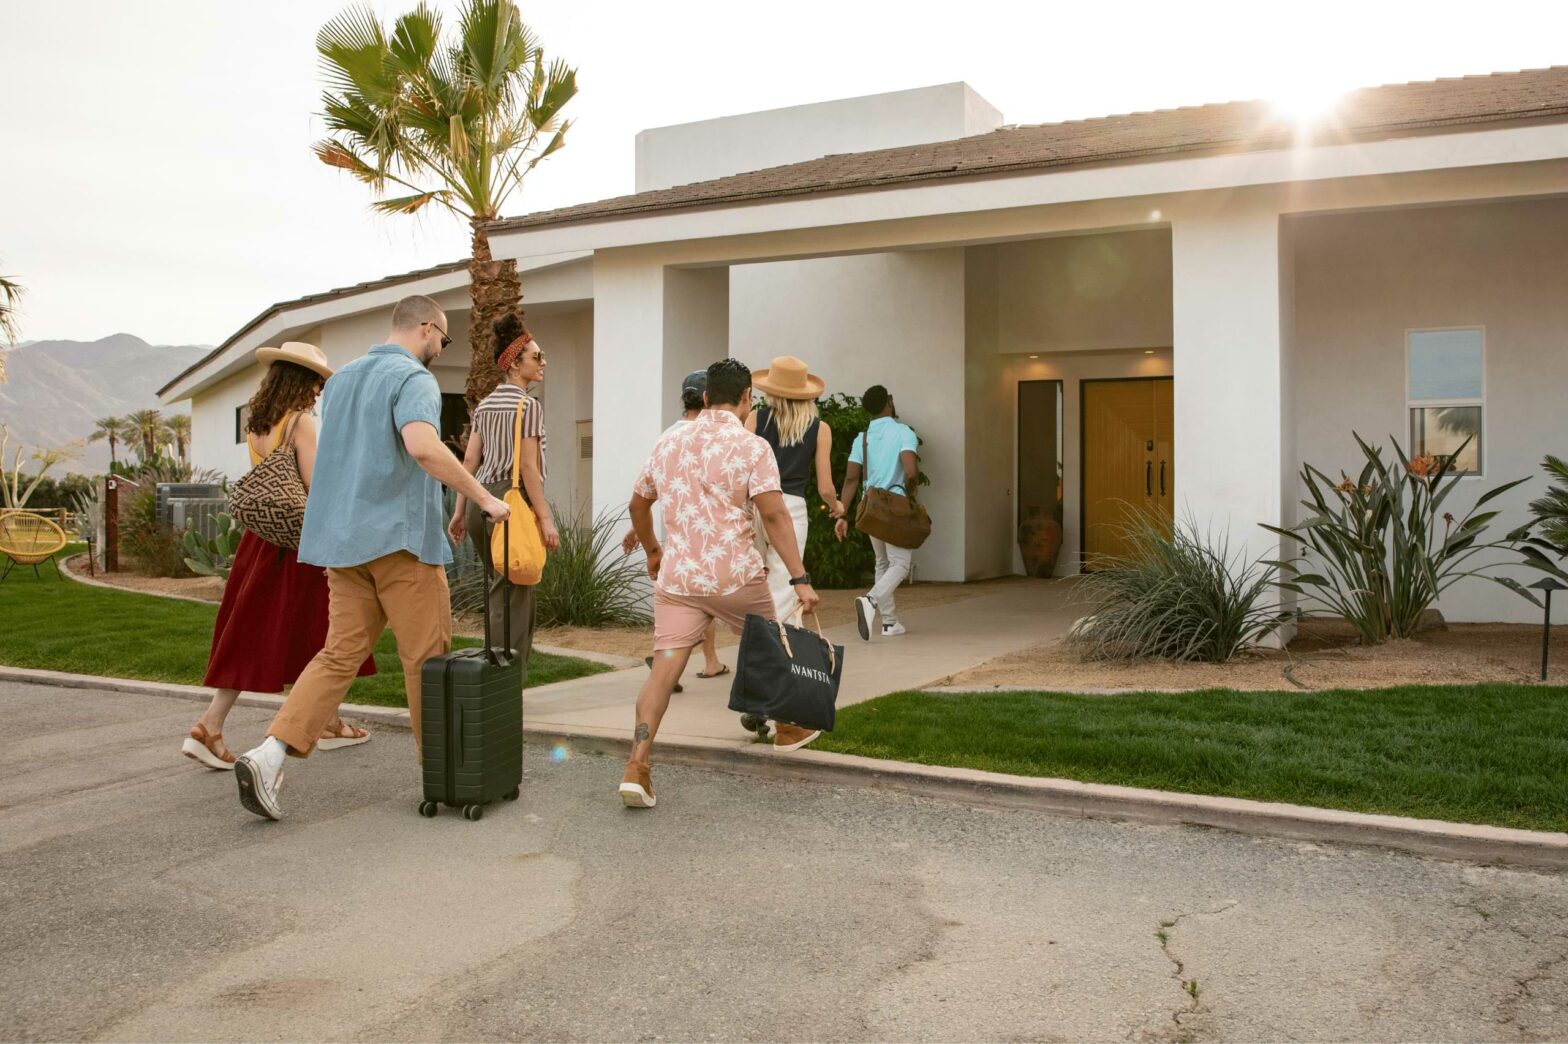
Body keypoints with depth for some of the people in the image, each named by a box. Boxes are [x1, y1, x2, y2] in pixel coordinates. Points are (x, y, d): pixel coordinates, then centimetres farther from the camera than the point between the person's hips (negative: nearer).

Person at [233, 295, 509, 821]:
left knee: (340, 653, 7)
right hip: (401, 536, -8)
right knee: (427, 658, 4)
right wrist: (483, 496, -22)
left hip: (345, 538, 8)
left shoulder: (341, 379, 18)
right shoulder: (413, 379, -10)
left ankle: (269, 755, -8)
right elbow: (423, 445, -29)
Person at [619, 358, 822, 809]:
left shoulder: (668, 442, 12)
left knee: (664, 667, -3)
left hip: (676, 578, 3)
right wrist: (800, 579, -17)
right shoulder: (752, 447, -5)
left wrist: (652, 551, 38)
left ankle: (637, 767, -14)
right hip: (736, 576, -3)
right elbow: (773, 514, -16)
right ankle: (786, 729, 40)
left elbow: (638, 504, 22)